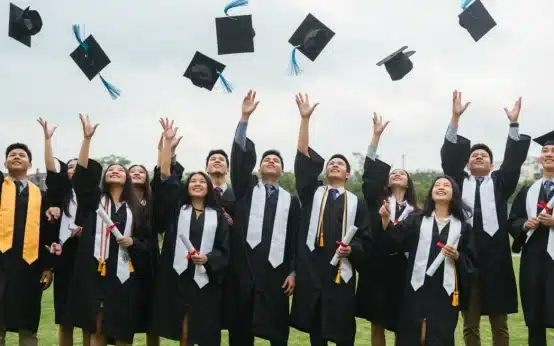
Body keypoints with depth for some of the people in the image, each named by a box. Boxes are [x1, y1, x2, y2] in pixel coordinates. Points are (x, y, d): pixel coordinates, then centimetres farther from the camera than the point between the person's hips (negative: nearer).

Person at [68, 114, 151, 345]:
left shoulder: (135, 208, 12)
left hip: (123, 275, 1)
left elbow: (147, 242, 13)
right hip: (95, 273, 0)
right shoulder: (94, 200, 11)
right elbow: (82, 174, -5)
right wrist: (87, 138, -12)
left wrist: (133, 243, -10)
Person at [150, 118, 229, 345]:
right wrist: (168, 141, -5)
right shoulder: (176, 209, 8)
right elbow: (165, 178, -1)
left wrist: (207, 259, -15)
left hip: (205, 279, 0)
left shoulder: (217, 216, 8)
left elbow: (224, 250, 5)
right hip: (178, 277, 0)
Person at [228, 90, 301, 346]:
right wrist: (245, 117, -8)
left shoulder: (291, 200, 11)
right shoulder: (246, 188, 11)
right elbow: (239, 156, -1)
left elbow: (295, 239, 9)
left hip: (276, 270, 0)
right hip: (244, 267, 0)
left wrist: (293, 271, 0)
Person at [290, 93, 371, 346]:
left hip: (341, 273, -1)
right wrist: (305, 119, -7)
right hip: (312, 272, 1)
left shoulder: (356, 203, 9)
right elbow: (303, 157, -1)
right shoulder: (312, 193, 9)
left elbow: (365, 239, 7)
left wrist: (352, 249, -15)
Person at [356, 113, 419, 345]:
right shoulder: (376, 201, 5)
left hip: (402, 271, 0)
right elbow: (369, 171, -5)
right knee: (377, 324, 6)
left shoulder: (415, 211, 8)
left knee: (401, 325, 4)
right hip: (376, 268, 0)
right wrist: (377, 134, -10)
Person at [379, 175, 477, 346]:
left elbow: (471, 262, 9)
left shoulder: (463, 226, 8)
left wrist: (457, 256, -11)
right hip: (417, 289, 0)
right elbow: (394, 240, -7)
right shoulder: (416, 220, 8)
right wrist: (386, 219, -23)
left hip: (445, 291, 0)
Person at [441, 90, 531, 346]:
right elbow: (449, 155, 3)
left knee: (499, 324, 6)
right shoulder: (460, 182, 13)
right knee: (470, 324, 4)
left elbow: (514, 159, 3)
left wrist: (514, 123, -6)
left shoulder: (500, 182, 14)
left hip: (495, 255, 0)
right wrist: (455, 117, -5)